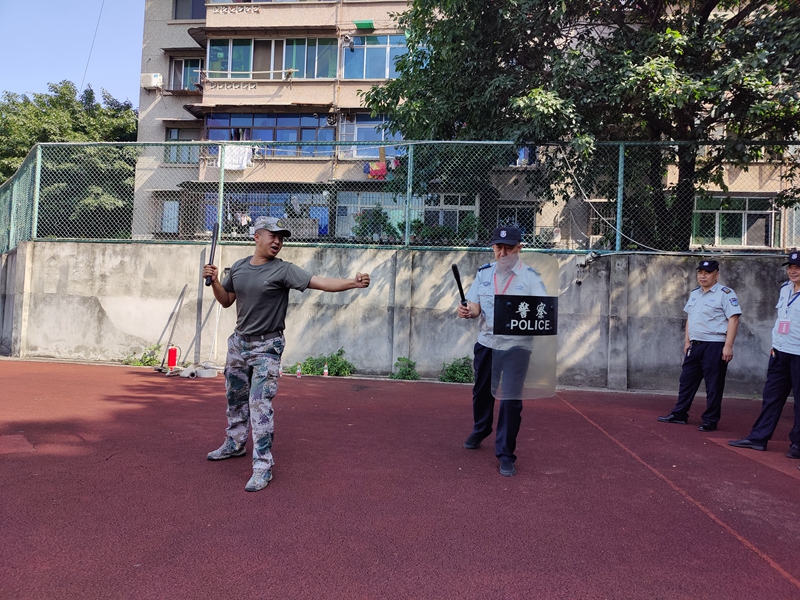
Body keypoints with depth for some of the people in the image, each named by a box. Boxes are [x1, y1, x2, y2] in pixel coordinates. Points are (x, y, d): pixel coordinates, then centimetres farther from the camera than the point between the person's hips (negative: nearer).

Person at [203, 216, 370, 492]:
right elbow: (226, 301, 15)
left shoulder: (284, 270, -14)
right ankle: (234, 444, 43)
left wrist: (353, 282, -41)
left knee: (260, 404, -11)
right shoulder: (238, 268, 3)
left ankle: (263, 466, -2)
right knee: (235, 398, 21)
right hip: (238, 342, 6)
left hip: (267, 347, -6)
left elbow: (321, 282, -27)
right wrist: (214, 281, -3)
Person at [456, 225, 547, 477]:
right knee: (481, 391, 20)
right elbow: (475, 307, 0)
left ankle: (506, 454, 10)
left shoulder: (530, 276, -9)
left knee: (511, 399, -6)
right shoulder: (484, 273, 2)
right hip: (486, 343, 4)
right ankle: (480, 430, 47)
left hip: (516, 346, -4)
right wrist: (467, 311, -23)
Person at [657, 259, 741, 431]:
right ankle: (679, 414, 21)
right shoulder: (694, 293, 15)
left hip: (714, 346, -7)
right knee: (686, 380, 12)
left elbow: (733, 319, -14)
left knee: (713, 385, 1)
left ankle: (710, 421, 10)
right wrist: (687, 341, 15)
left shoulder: (725, 293, -8)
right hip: (694, 346, 7)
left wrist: (728, 346, -19)